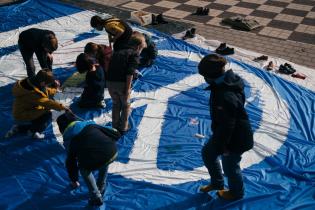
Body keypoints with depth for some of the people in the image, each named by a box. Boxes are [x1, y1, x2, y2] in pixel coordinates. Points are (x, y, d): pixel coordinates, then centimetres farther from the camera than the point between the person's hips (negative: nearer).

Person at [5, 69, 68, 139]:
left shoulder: (32, 83, -4)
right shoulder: (32, 92, -33)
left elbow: (48, 92, 7)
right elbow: (47, 102, -37)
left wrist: (55, 87, -8)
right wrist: (61, 107, -34)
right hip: (22, 117, -10)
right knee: (47, 114, -18)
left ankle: (18, 128, 21)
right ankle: (33, 131, -6)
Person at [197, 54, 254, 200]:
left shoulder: (225, 97, -39)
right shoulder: (230, 81, -8)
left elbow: (226, 126, -30)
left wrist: (221, 146, -17)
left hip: (234, 140, -9)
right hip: (224, 132, 9)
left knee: (230, 167, 16)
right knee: (207, 153, 25)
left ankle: (236, 193, 46)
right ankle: (217, 183, 47)